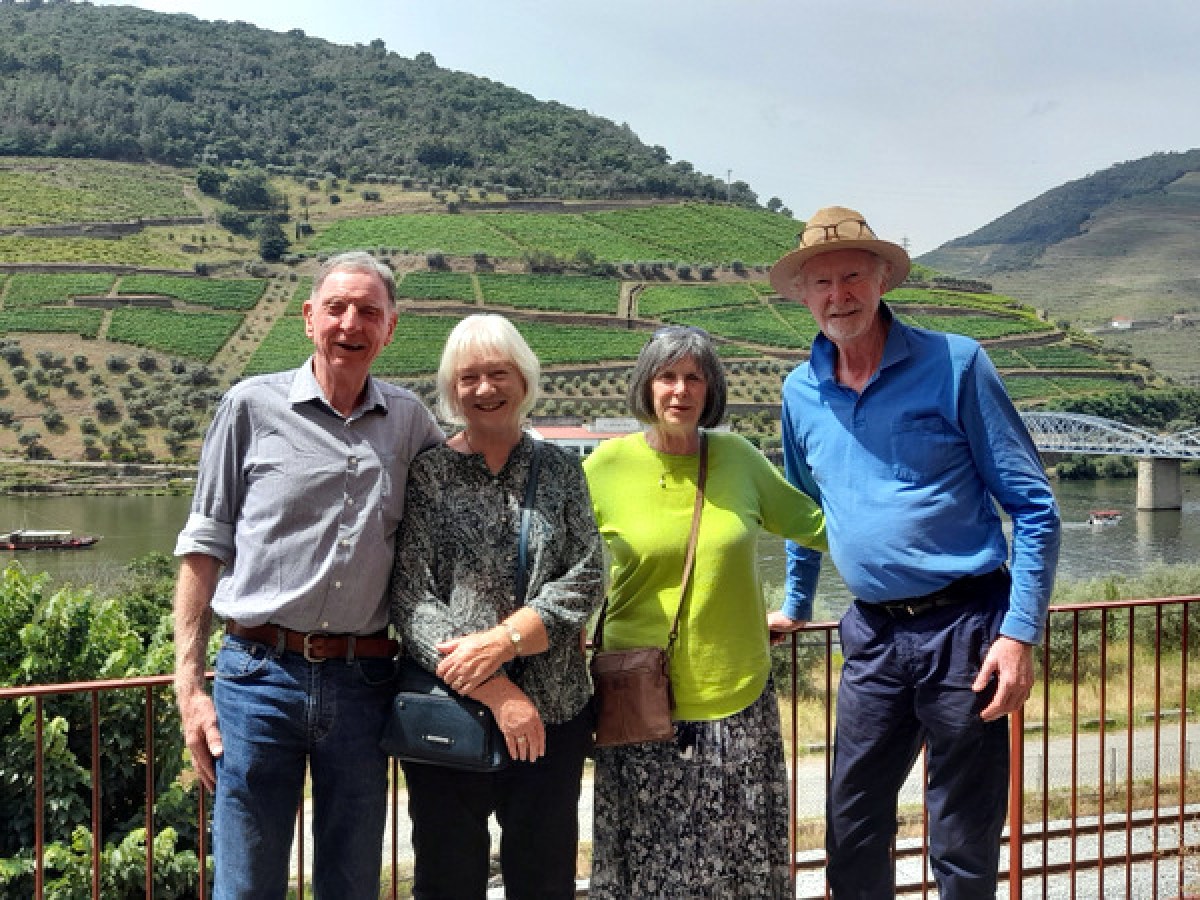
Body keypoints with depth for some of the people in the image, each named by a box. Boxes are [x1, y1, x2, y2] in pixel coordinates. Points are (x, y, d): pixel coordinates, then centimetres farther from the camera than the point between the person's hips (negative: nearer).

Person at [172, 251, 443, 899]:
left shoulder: (409, 420, 7)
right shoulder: (252, 405, 0)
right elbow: (204, 548, 1)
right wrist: (189, 686, -3)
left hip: (363, 680, 2)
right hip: (260, 675, -2)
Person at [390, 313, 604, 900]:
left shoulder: (561, 469, 7)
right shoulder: (427, 474, 0)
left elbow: (586, 579, -2)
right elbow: (411, 598, -8)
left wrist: (501, 640, -17)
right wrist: (499, 693, -16)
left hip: (553, 715, 2)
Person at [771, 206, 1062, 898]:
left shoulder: (955, 364, -8)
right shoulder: (801, 392, 7)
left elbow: (1035, 507, -8)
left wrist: (1020, 633, -15)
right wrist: (796, 606, 29)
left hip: (965, 628, -4)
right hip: (874, 635, 5)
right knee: (851, 835, 12)